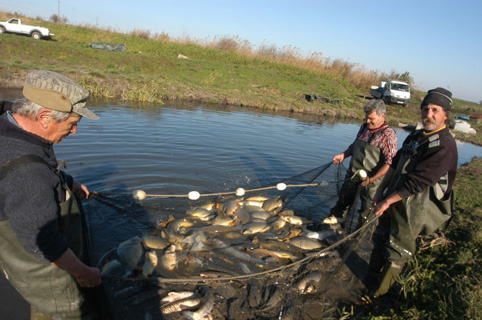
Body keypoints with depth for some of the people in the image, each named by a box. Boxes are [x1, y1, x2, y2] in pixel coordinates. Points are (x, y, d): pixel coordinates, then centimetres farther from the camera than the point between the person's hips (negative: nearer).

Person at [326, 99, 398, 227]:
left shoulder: (388, 135, -19)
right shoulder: (364, 127, 3)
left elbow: (389, 163, -22)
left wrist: (371, 179, -24)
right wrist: (343, 155, 2)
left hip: (371, 178, -6)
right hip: (353, 173, 7)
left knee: (367, 207, 10)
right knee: (345, 195, 22)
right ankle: (338, 216, 44)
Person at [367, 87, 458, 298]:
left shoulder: (445, 145, -20)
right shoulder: (415, 136, 8)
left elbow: (417, 182, -24)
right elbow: (395, 166, 12)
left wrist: (388, 200, -18)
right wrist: (380, 192, 6)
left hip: (412, 210, -8)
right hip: (394, 202, 8)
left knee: (396, 253, 7)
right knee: (380, 241, 20)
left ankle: (377, 294, 25)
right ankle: (371, 279, 41)